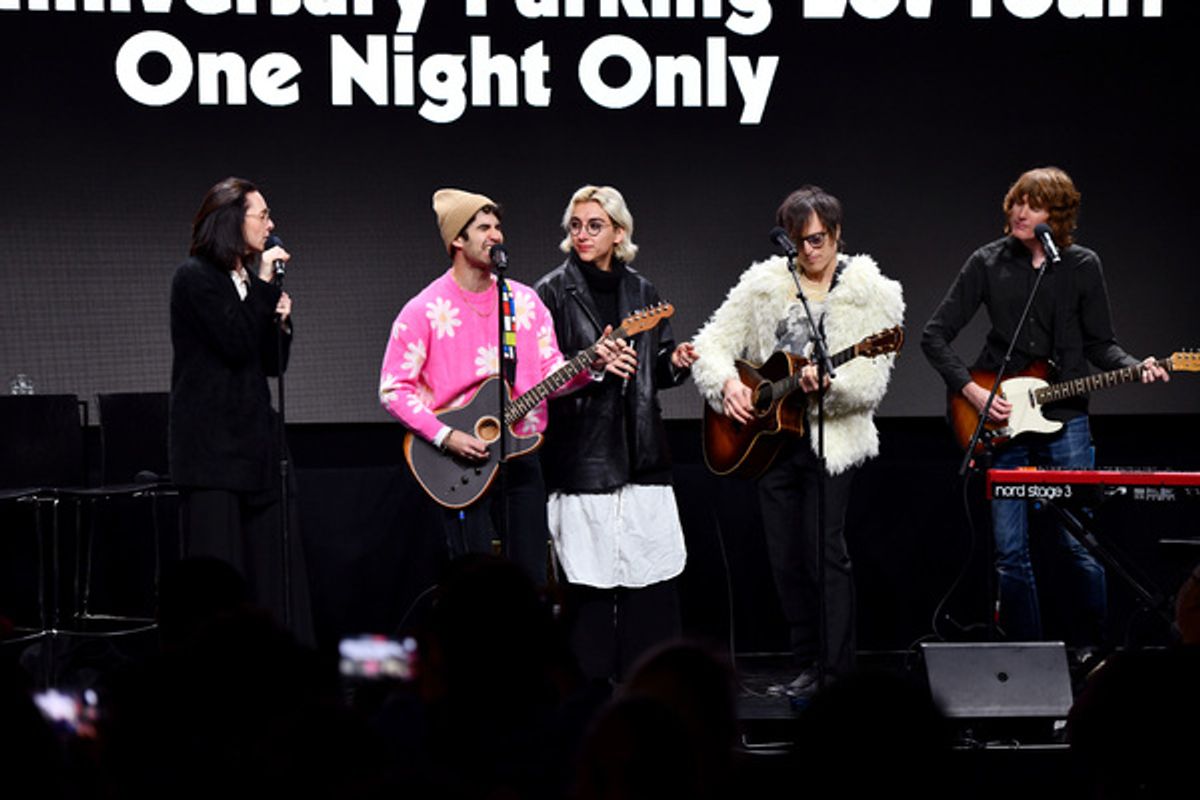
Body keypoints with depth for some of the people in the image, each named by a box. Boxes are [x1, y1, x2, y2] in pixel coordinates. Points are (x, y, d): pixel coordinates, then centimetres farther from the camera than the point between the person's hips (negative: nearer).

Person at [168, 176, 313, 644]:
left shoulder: (251, 280, 16)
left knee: (277, 565, 3)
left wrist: (280, 322, 0)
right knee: (218, 573, -7)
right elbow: (235, 344, -17)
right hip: (211, 443, -8)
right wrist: (264, 287, -11)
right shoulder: (195, 278, -7)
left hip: (255, 438, 8)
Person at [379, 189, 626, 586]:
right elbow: (393, 389, -7)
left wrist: (590, 366, -11)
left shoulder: (525, 300, 8)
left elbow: (551, 373, 9)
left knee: (532, 580, 5)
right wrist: (445, 436, -17)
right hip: (462, 461, -4)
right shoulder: (424, 311, -6)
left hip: (520, 456, 4)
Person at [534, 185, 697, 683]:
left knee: (652, 576, 2)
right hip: (583, 453, -4)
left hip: (642, 452, 4)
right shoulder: (553, 293, -2)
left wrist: (674, 363, 0)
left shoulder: (641, 292, 13)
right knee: (591, 580, -5)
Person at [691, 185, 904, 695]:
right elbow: (712, 345, 7)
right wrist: (727, 383, -13)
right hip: (772, 439, 5)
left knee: (825, 551, -11)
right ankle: (807, 664, 17)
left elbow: (871, 384, -11)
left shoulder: (871, 293, -3)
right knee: (784, 558, 7)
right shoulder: (763, 284, 8)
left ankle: (837, 671, -6)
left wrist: (828, 384, -30)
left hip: (832, 441, -5)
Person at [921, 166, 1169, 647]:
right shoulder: (989, 263, 2)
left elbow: (1099, 344, 9)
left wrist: (1134, 368, -11)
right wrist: (971, 390, -7)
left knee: (1078, 545, -4)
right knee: (1010, 551, 1)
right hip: (1001, 420, 1)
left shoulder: (1082, 266, 3)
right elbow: (934, 335, 4)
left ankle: (1087, 651, 8)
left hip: (1064, 421, -1)